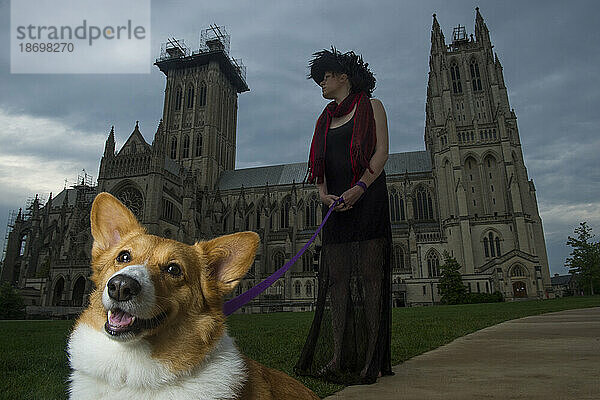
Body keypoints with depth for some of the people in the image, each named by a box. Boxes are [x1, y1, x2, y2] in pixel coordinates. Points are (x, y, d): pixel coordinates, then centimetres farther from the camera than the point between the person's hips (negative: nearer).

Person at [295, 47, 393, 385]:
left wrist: (360, 187, -16)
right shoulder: (325, 119, 23)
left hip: (368, 197, -4)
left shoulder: (371, 106, 10)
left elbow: (382, 151, -2)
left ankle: (371, 358, -1)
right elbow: (319, 164, 17)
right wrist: (323, 192, -3)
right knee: (336, 278, -1)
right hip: (336, 203, 5)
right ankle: (339, 357, 3)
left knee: (369, 274, -7)